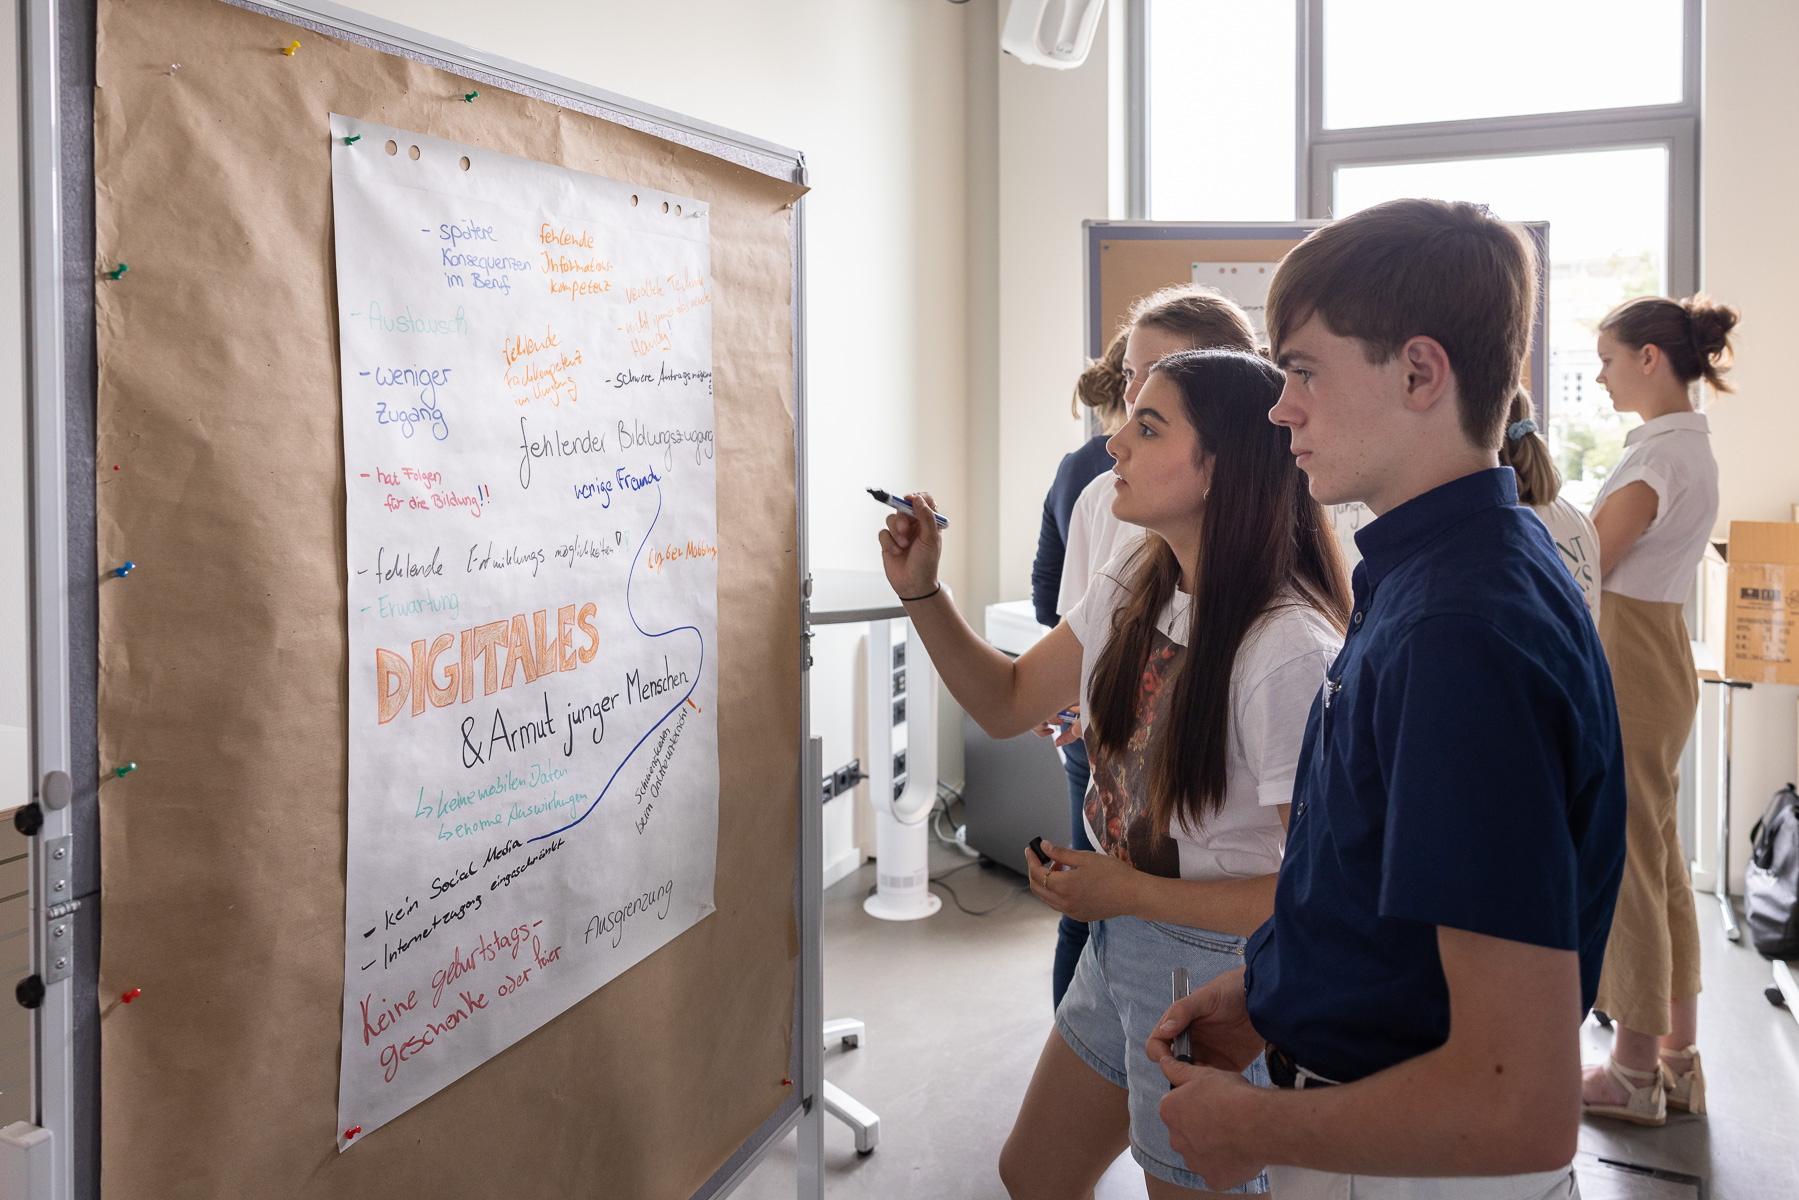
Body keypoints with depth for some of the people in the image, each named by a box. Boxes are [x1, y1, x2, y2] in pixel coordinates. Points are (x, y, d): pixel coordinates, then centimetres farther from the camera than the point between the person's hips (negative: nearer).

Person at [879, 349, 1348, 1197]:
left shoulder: (1291, 651, -28)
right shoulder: (1140, 579, -2)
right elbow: (1009, 704, 9)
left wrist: (1129, 892, -19)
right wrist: (921, 592, -4)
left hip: (1217, 981, -8)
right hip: (1121, 943, 8)